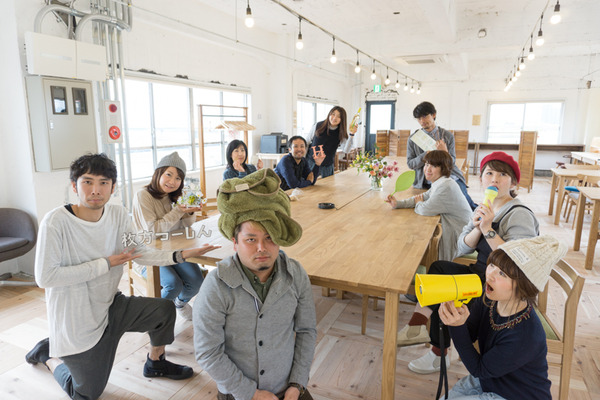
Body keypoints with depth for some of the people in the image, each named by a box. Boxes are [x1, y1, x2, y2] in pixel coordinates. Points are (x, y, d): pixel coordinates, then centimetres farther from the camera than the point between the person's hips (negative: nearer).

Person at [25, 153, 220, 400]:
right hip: (76, 322, -4)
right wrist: (105, 264, -24)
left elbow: (140, 253, -9)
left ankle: (155, 363, 19)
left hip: (110, 306, 5)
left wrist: (182, 255, -24)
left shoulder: (118, 214, -7)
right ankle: (49, 355, 36)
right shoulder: (56, 222, -24)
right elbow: (45, 277, -25)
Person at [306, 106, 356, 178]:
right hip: (312, 163, -1)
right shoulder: (317, 126, -9)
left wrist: (351, 135, -32)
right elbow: (307, 142, 3)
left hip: (328, 167, 2)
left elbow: (346, 150, -20)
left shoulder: (341, 132, -6)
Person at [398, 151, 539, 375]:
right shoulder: (484, 209, 7)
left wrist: (488, 230, -29)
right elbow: (462, 249, 1)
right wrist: (477, 228, -17)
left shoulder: (519, 215, -16)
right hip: (482, 275, 7)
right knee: (439, 269, -15)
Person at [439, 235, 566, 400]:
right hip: (488, 379, 6)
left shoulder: (525, 337, -35)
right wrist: (454, 311, -31)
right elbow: (468, 335, -10)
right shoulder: (488, 299, -15)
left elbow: (479, 370, -23)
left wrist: (458, 326, -36)